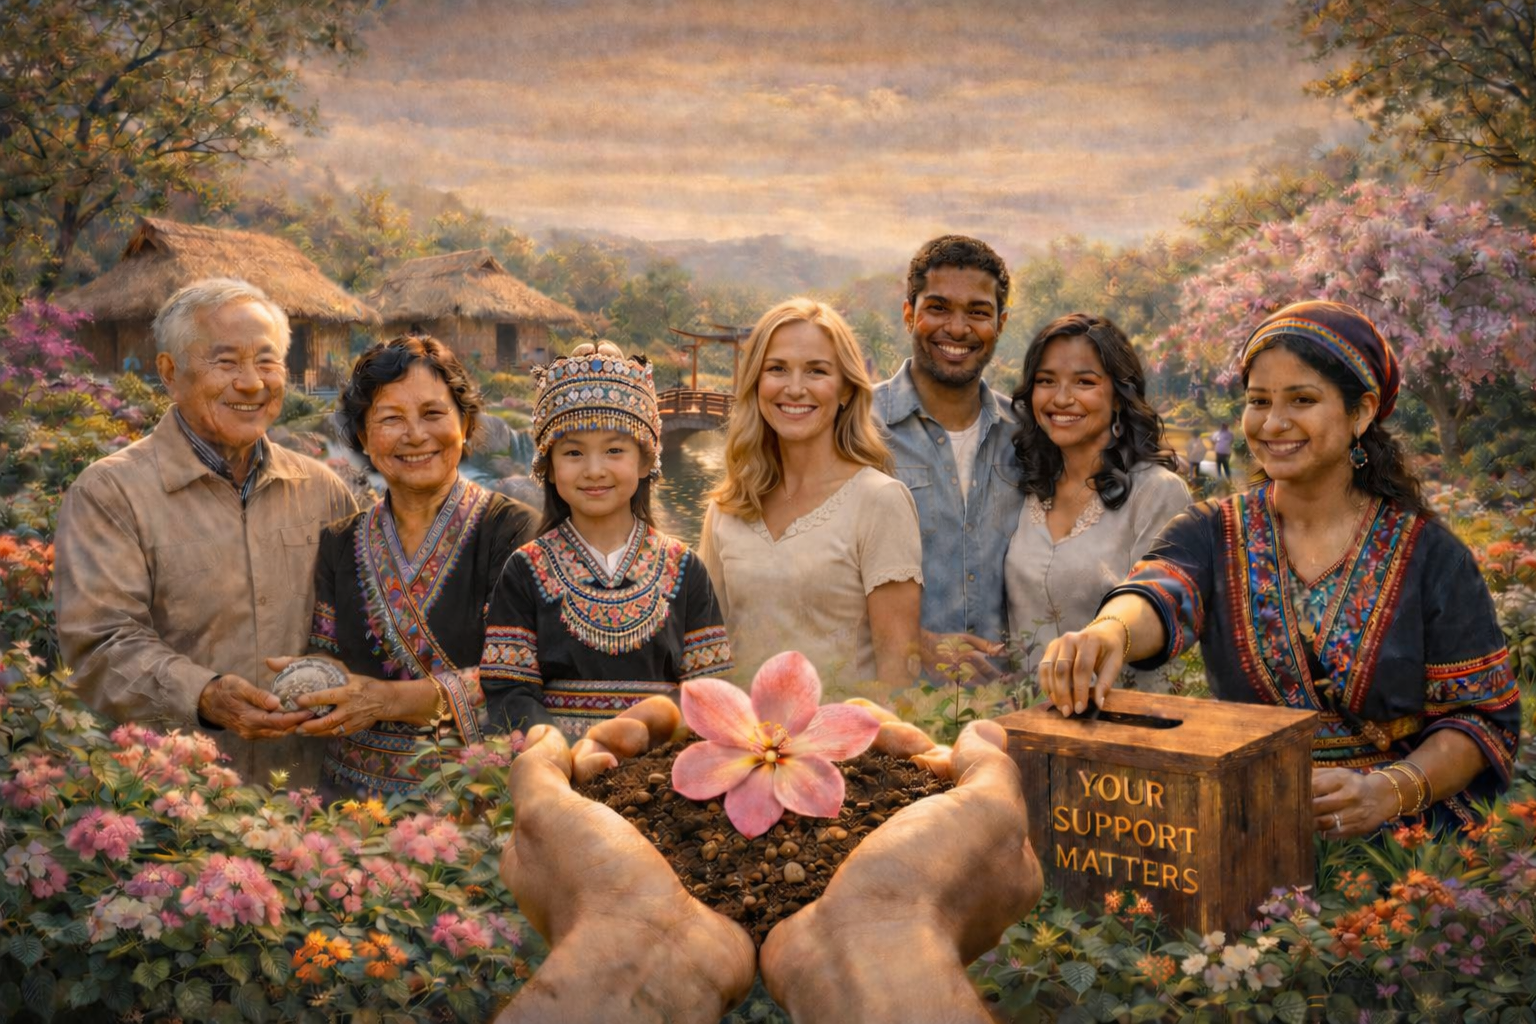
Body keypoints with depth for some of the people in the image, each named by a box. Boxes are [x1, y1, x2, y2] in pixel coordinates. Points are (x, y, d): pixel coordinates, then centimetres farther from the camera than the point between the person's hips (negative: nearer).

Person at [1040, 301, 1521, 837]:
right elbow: (1158, 597, -17)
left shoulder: (1429, 555, 2)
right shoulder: (1212, 534, 5)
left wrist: (1390, 792, -17)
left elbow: (1484, 716, 2)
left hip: (1397, 836, -1)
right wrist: (1110, 631, -42)